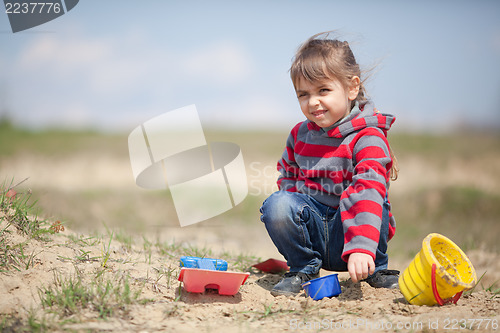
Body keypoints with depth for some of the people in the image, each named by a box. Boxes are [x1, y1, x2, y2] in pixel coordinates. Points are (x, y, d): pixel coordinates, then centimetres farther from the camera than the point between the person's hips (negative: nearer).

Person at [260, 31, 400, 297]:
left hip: (345, 231, -3)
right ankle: (304, 269, -2)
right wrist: (295, 209, -1)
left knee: (370, 202, -34)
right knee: (276, 204, -25)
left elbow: (369, 190, -29)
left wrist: (361, 248, -42)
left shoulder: (367, 138, -14)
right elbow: (287, 177, 23)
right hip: (312, 231, 4)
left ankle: (376, 269, -6)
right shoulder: (299, 135, 7)